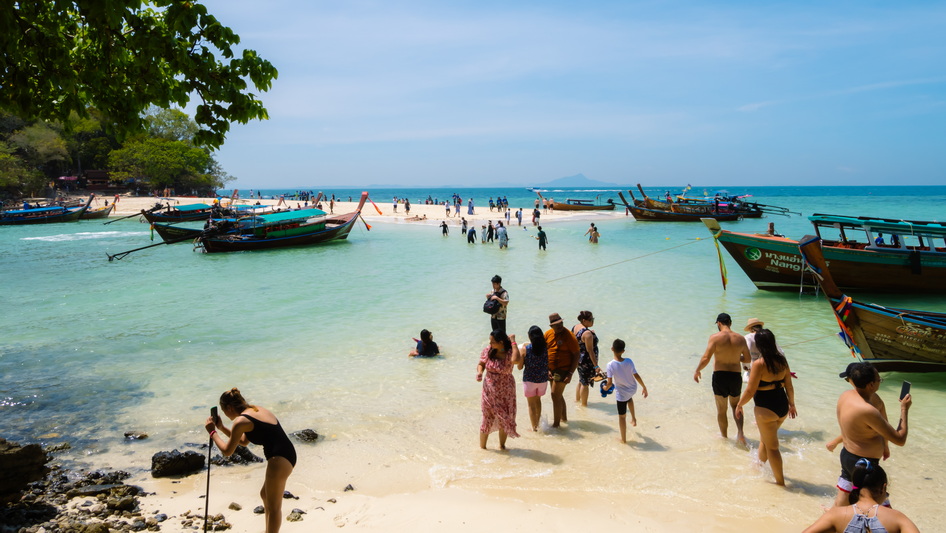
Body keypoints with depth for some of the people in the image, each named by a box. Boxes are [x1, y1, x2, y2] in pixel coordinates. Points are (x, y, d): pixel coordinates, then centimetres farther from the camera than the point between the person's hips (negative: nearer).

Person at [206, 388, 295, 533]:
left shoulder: (241, 421, -10)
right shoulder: (256, 410, 15)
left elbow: (227, 451, -1)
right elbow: (244, 441, 27)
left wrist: (213, 432, 10)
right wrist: (221, 428, 24)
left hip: (279, 459, -10)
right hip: (287, 454, 10)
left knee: (273, 506, 4)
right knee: (265, 495, 27)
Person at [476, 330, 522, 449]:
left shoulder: (510, 353, -17)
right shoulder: (488, 351, -8)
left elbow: (516, 360, -40)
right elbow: (481, 364, 5)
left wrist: (513, 342, -31)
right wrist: (479, 372, -17)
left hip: (506, 392, -1)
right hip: (489, 390, 1)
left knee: (504, 419, 11)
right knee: (487, 418, 7)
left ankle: (502, 445, 32)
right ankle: (482, 446, 23)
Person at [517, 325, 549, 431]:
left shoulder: (525, 349, -14)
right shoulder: (545, 348, -10)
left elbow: (520, 367, -8)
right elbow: (548, 364, -3)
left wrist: (521, 355, 8)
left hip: (529, 380, -3)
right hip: (543, 380, 3)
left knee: (531, 404, 14)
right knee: (538, 400, 26)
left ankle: (534, 426, 21)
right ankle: (538, 422, 38)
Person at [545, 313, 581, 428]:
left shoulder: (569, 336, -16)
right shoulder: (548, 334, 1)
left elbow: (576, 356, -14)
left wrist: (570, 374, -18)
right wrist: (547, 369, 2)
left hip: (563, 370, -7)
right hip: (551, 370, 7)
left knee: (555, 395, -8)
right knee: (558, 395, 19)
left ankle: (556, 423, 3)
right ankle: (564, 418, 37)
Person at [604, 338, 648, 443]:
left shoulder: (610, 365, -25)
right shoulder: (629, 361, -17)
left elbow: (609, 383, -23)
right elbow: (636, 376, -9)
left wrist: (606, 387, 0)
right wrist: (644, 387, 4)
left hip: (621, 394, -3)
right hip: (633, 389, 4)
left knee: (622, 416, 14)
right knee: (629, 398, 41)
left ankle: (623, 439, 27)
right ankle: (633, 418, 46)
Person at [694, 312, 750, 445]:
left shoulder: (715, 337, -11)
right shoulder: (740, 338, 1)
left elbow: (706, 358, -16)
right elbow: (747, 359, 10)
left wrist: (697, 371, -1)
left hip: (720, 376, -3)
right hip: (736, 376, 3)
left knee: (721, 409, 12)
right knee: (735, 405, 23)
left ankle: (724, 437, 24)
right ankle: (740, 432, 5)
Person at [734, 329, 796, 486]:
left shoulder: (759, 364, -20)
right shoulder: (782, 360, -1)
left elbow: (750, 391, -17)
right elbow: (789, 386, 8)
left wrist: (739, 405, -2)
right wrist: (791, 404, 22)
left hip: (766, 408, -7)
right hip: (782, 406, 7)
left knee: (772, 446, 6)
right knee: (764, 438, 28)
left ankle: (780, 481, 15)